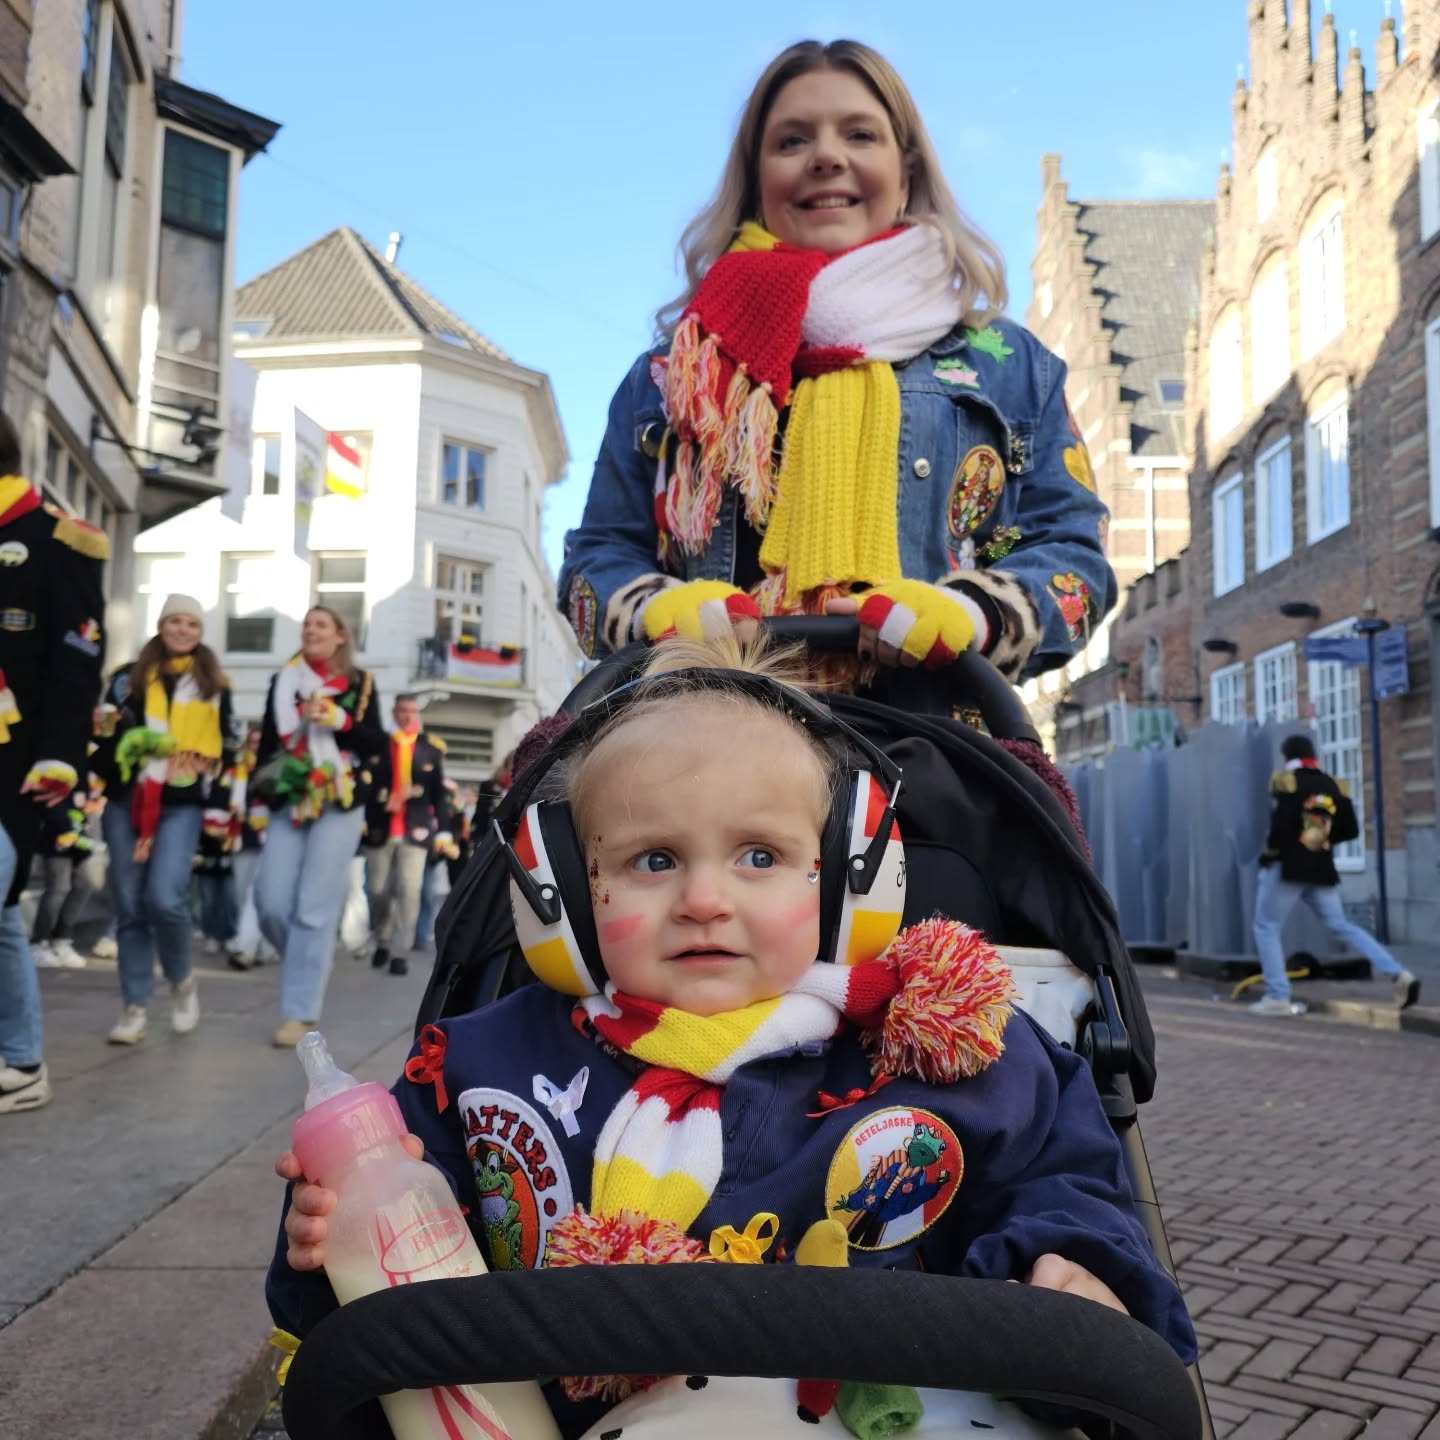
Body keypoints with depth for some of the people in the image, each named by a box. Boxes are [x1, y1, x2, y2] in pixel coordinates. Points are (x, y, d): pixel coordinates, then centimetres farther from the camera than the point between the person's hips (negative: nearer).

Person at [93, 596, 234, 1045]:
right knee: (129, 907, 3)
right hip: (126, 803, 2)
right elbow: (103, 736, 11)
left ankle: (183, 981, 10)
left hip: (181, 806, -2)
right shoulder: (129, 678, 11)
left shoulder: (214, 685, 11)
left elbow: (221, 750, 14)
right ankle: (135, 1007, 12)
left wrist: (220, 806, 5)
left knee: (165, 898, -17)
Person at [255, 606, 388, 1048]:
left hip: (338, 804, -4)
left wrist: (337, 718, -14)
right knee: (271, 902, -5)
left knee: (314, 909, -8)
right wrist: (264, 786, 7)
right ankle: (309, 965, 23)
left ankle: (300, 1012, -3)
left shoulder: (359, 684, 5)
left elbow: (376, 744, -1)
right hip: (289, 804, 4)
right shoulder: (284, 682, 15)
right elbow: (268, 739, 18)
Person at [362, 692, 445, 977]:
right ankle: (383, 942, 31)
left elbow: (439, 791, 6)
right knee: (378, 891, 9)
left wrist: (437, 827, 2)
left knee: (409, 890, -8)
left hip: (416, 830, -1)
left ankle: (401, 952, -4)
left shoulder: (431, 748, 5)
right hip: (380, 828, 1)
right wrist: (363, 821, -6)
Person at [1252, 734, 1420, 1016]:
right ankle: (1398, 974, 2)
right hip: (1322, 869, 6)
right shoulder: (1335, 786, 9)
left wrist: (1270, 852, -2)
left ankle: (1278, 998, 1)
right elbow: (1350, 831, 9)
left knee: (1266, 928, 6)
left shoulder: (1285, 782, -8)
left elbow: (1281, 826, -18)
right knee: (1341, 926, 15)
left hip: (1287, 867, -6)